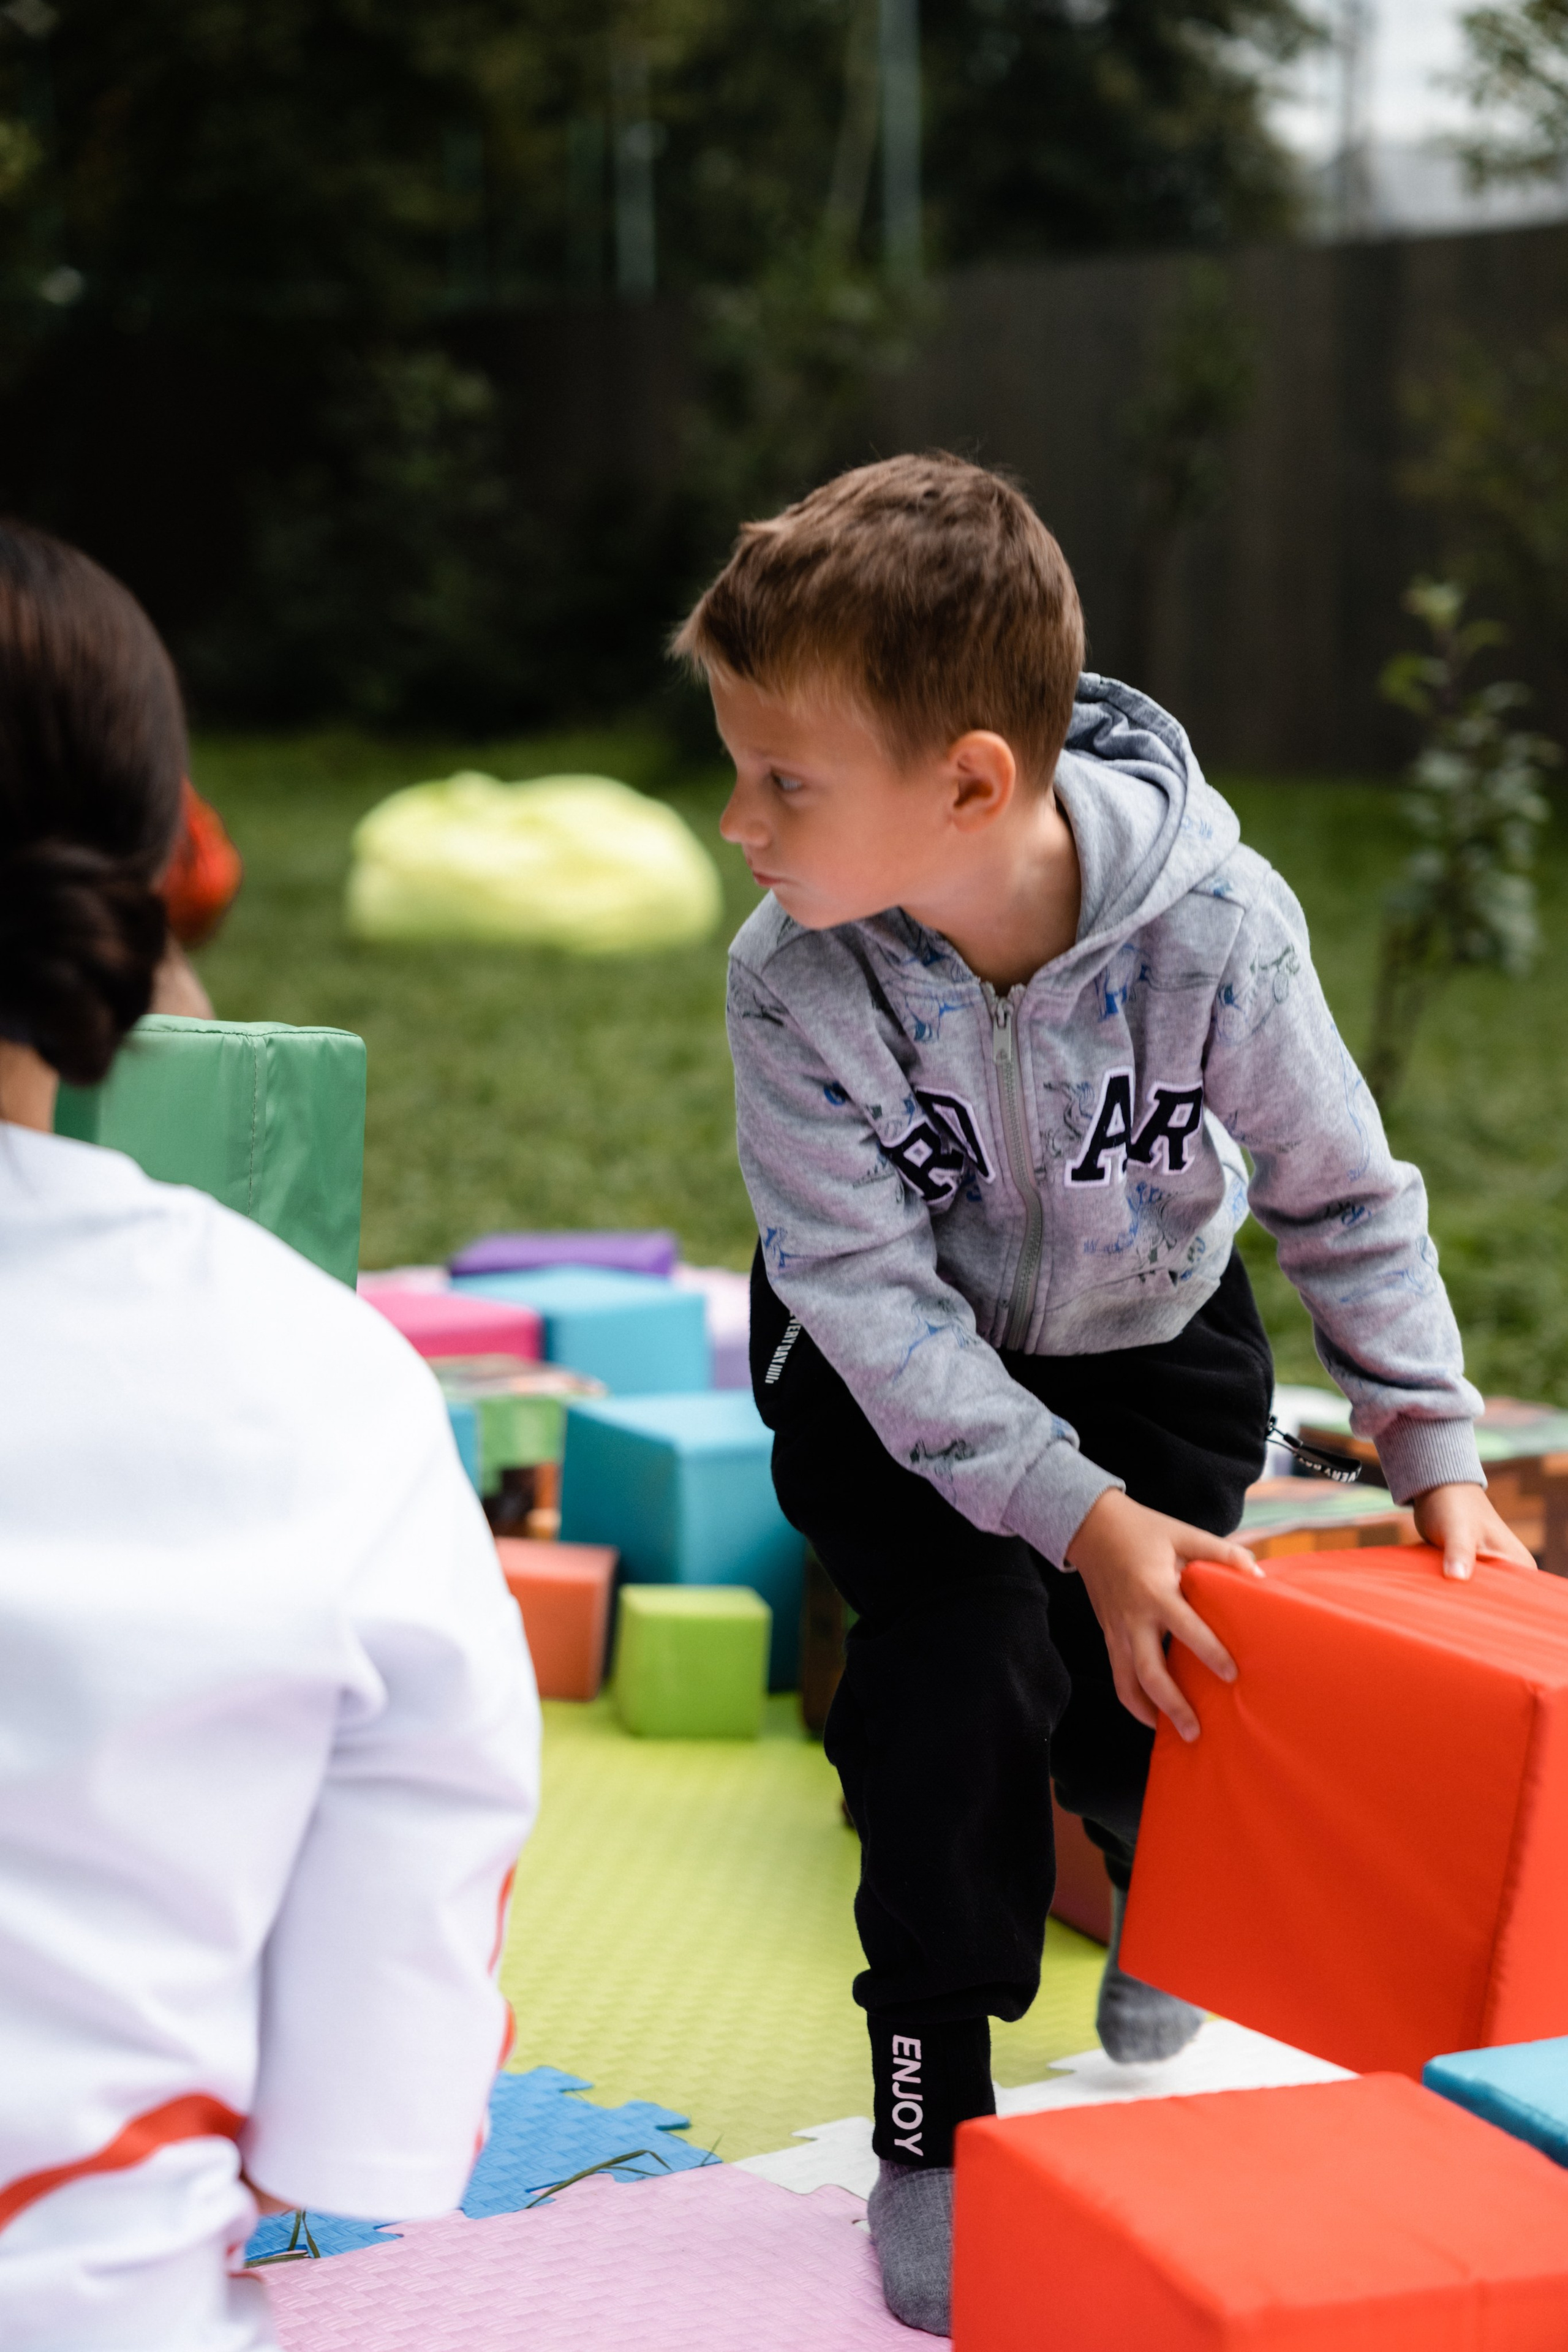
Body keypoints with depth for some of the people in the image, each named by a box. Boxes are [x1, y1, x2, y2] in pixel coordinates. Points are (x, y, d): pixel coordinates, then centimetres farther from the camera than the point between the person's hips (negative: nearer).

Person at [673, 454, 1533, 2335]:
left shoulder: (1217, 922, -31)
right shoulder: (793, 979, -31)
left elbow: (1340, 1194, -15)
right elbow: (870, 1294, -26)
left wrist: (1435, 1453, -13)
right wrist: (1073, 1514, -32)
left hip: (1149, 1333, 1)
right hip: (899, 1366, -1)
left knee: (1157, 1685, -4)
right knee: (962, 1652, -19)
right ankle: (934, 2110, 1)